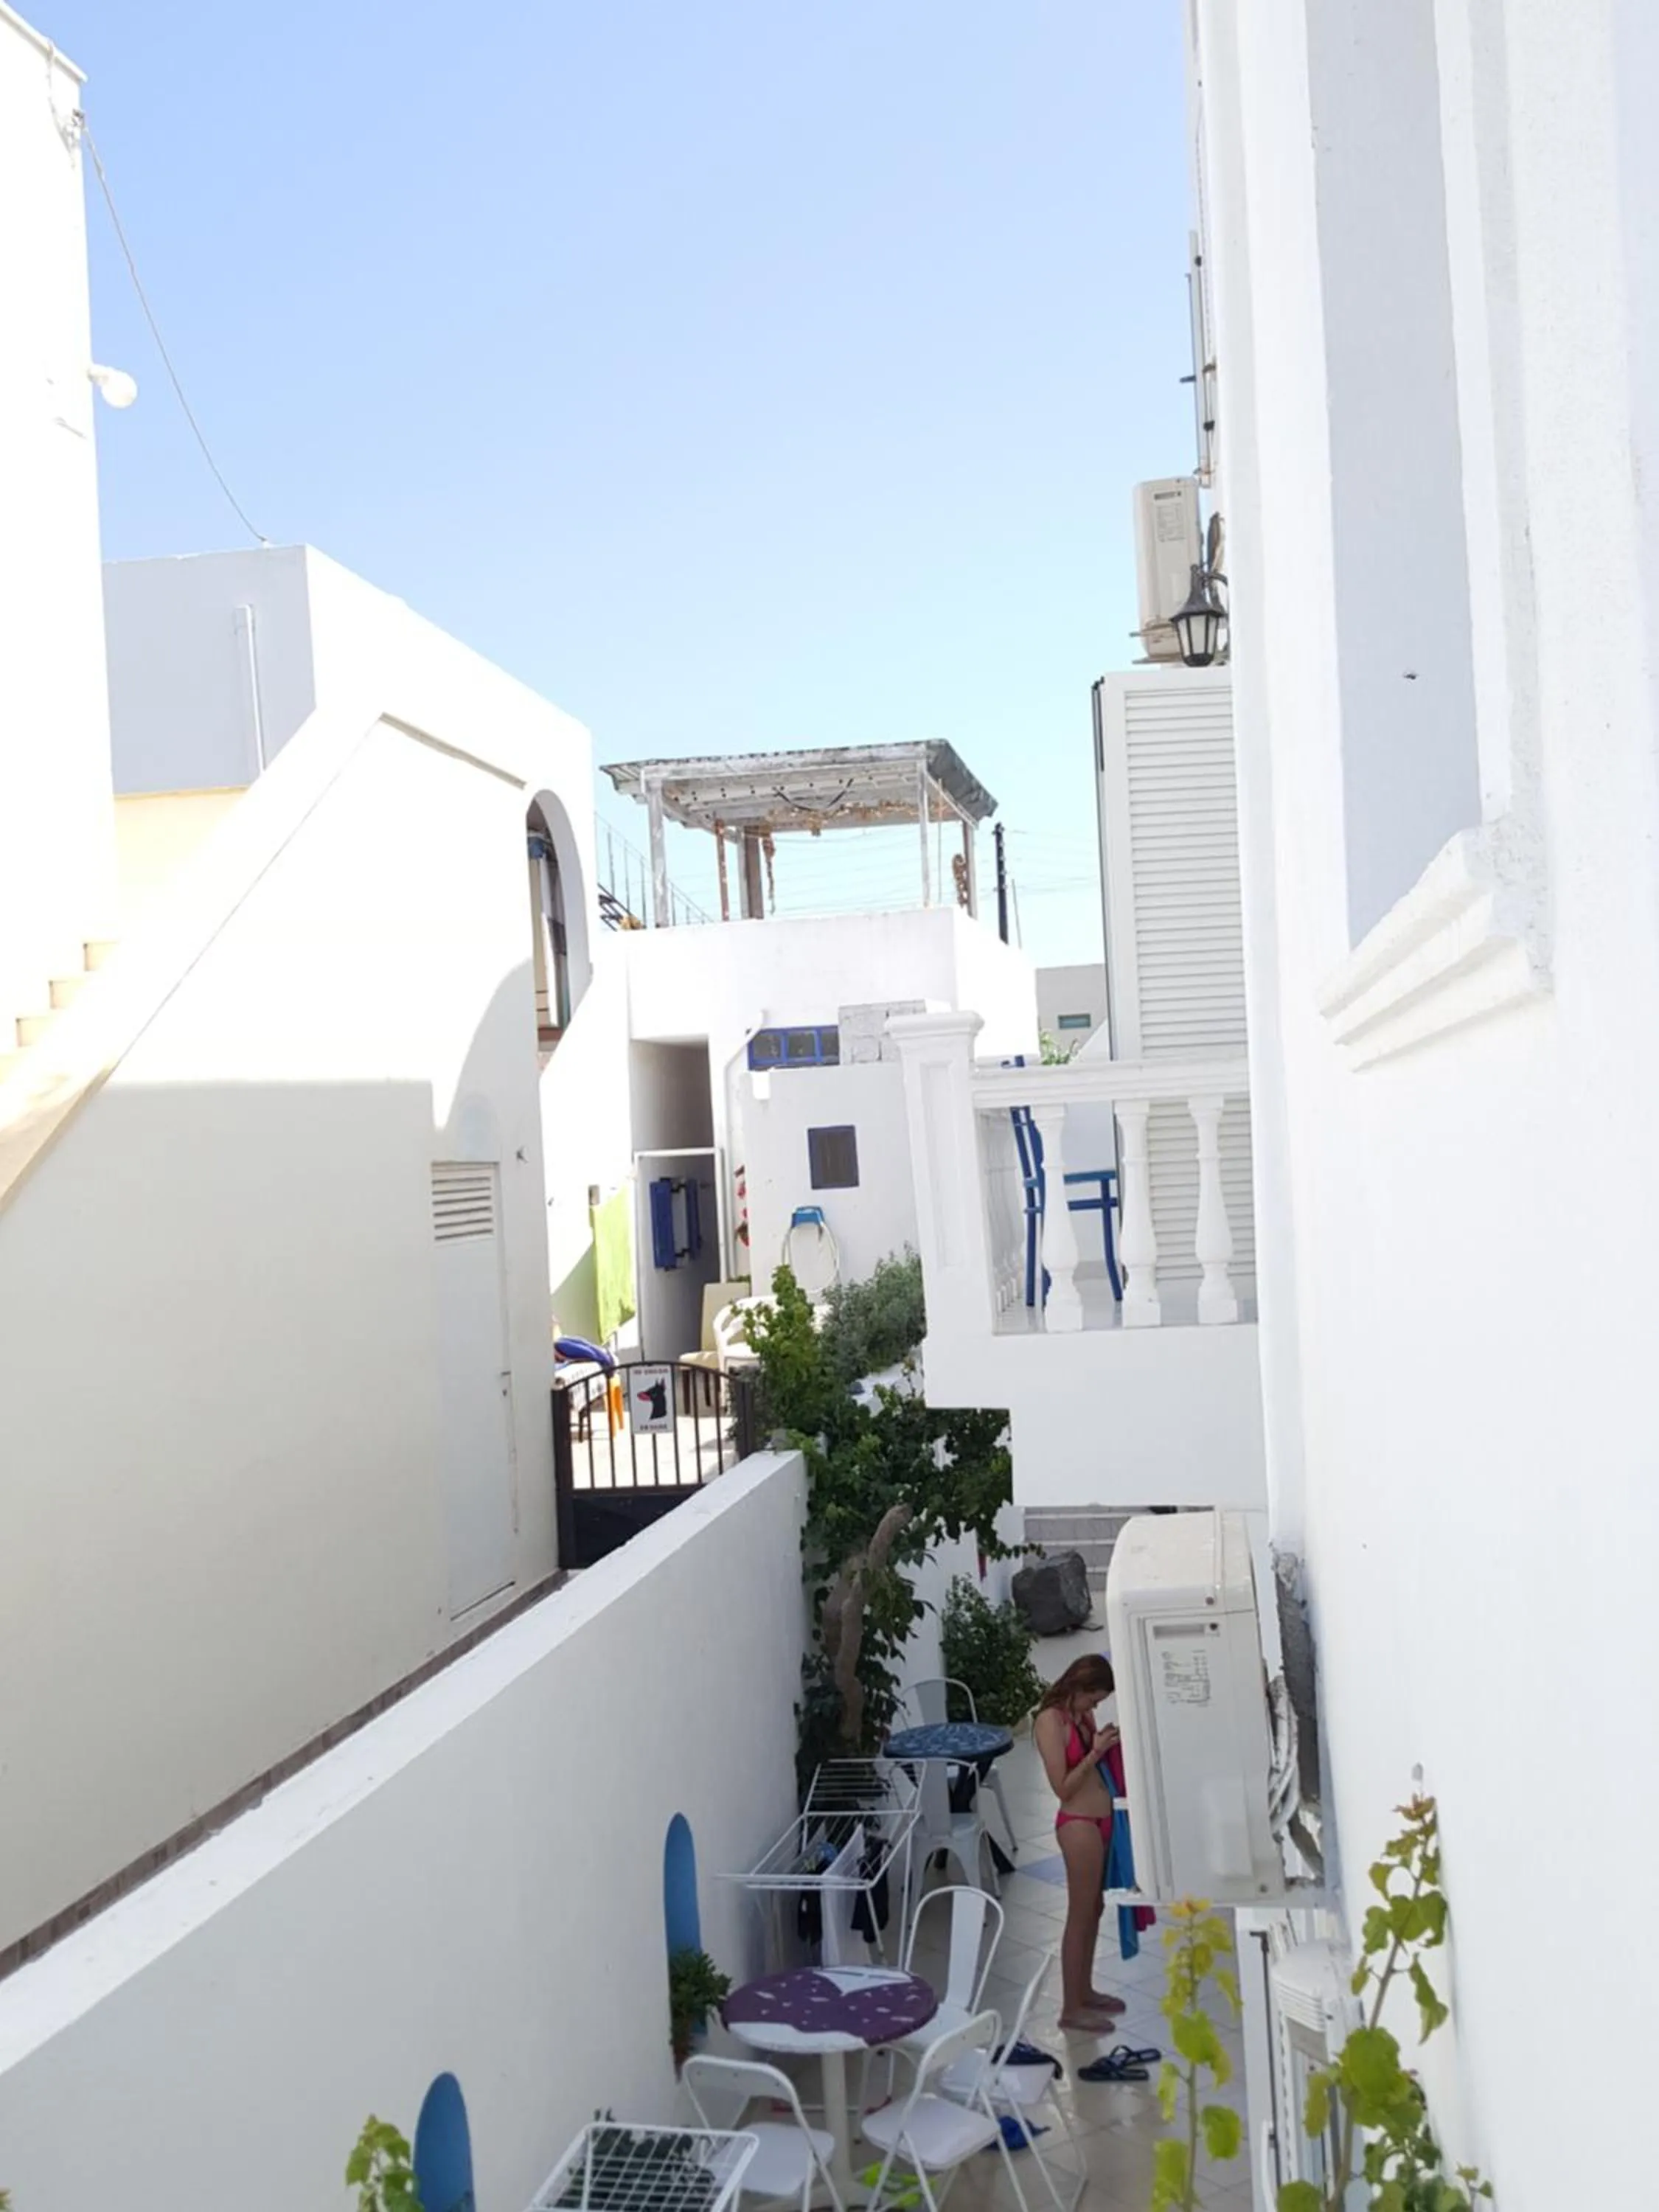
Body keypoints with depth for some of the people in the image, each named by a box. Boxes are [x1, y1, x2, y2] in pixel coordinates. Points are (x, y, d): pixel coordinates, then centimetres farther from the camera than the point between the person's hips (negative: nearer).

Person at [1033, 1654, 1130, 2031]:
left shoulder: (1081, 1713, 7)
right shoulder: (1051, 1721, -18)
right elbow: (1063, 1787, -18)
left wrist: (1107, 1746, -2)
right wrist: (1095, 1753, -20)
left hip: (1101, 1819, 9)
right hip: (1079, 1824, -9)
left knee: (1094, 1910, 18)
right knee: (1080, 1916, 0)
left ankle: (1085, 1991, 32)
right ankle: (1070, 2009, 10)